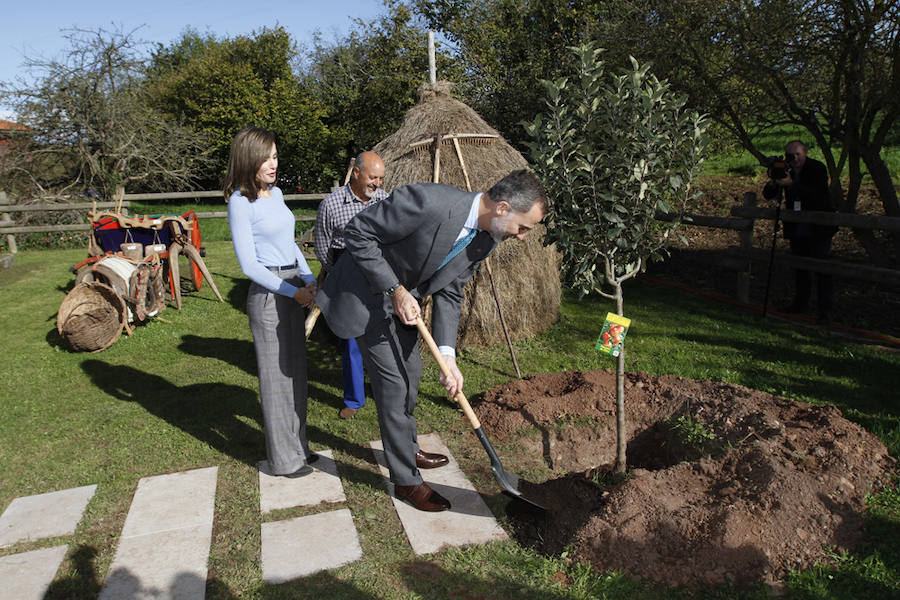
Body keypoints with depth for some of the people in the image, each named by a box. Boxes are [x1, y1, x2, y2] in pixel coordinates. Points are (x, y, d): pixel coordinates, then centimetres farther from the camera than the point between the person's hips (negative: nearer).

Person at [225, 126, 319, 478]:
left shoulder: (276, 193, 10)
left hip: (294, 290, 8)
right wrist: (294, 292, -14)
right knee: (276, 375, 3)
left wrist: (310, 282, 4)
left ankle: (297, 445, 32)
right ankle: (284, 459, 18)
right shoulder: (240, 202, -12)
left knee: (296, 370, 16)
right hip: (267, 294, -8)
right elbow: (249, 265, -15)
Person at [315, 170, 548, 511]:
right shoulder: (427, 202, -34)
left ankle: (406, 449, 43)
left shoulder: (485, 240, -9)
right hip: (366, 293, -8)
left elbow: (449, 294, -1)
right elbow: (356, 233, -25)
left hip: (403, 296, 8)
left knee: (411, 371, 19)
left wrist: (447, 357, -10)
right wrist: (396, 290, -27)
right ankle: (406, 480, 13)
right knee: (394, 382, -5)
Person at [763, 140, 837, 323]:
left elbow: (818, 196, -26)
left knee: (823, 269, -4)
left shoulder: (818, 168, -13)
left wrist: (791, 184, -33)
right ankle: (801, 303, 29)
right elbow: (768, 195, -1)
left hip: (819, 229, -5)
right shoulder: (785, 170, 0)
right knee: (800, 267, 15)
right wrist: (773, 183, -23)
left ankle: (826, 310, 1)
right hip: (797, 230, 5)